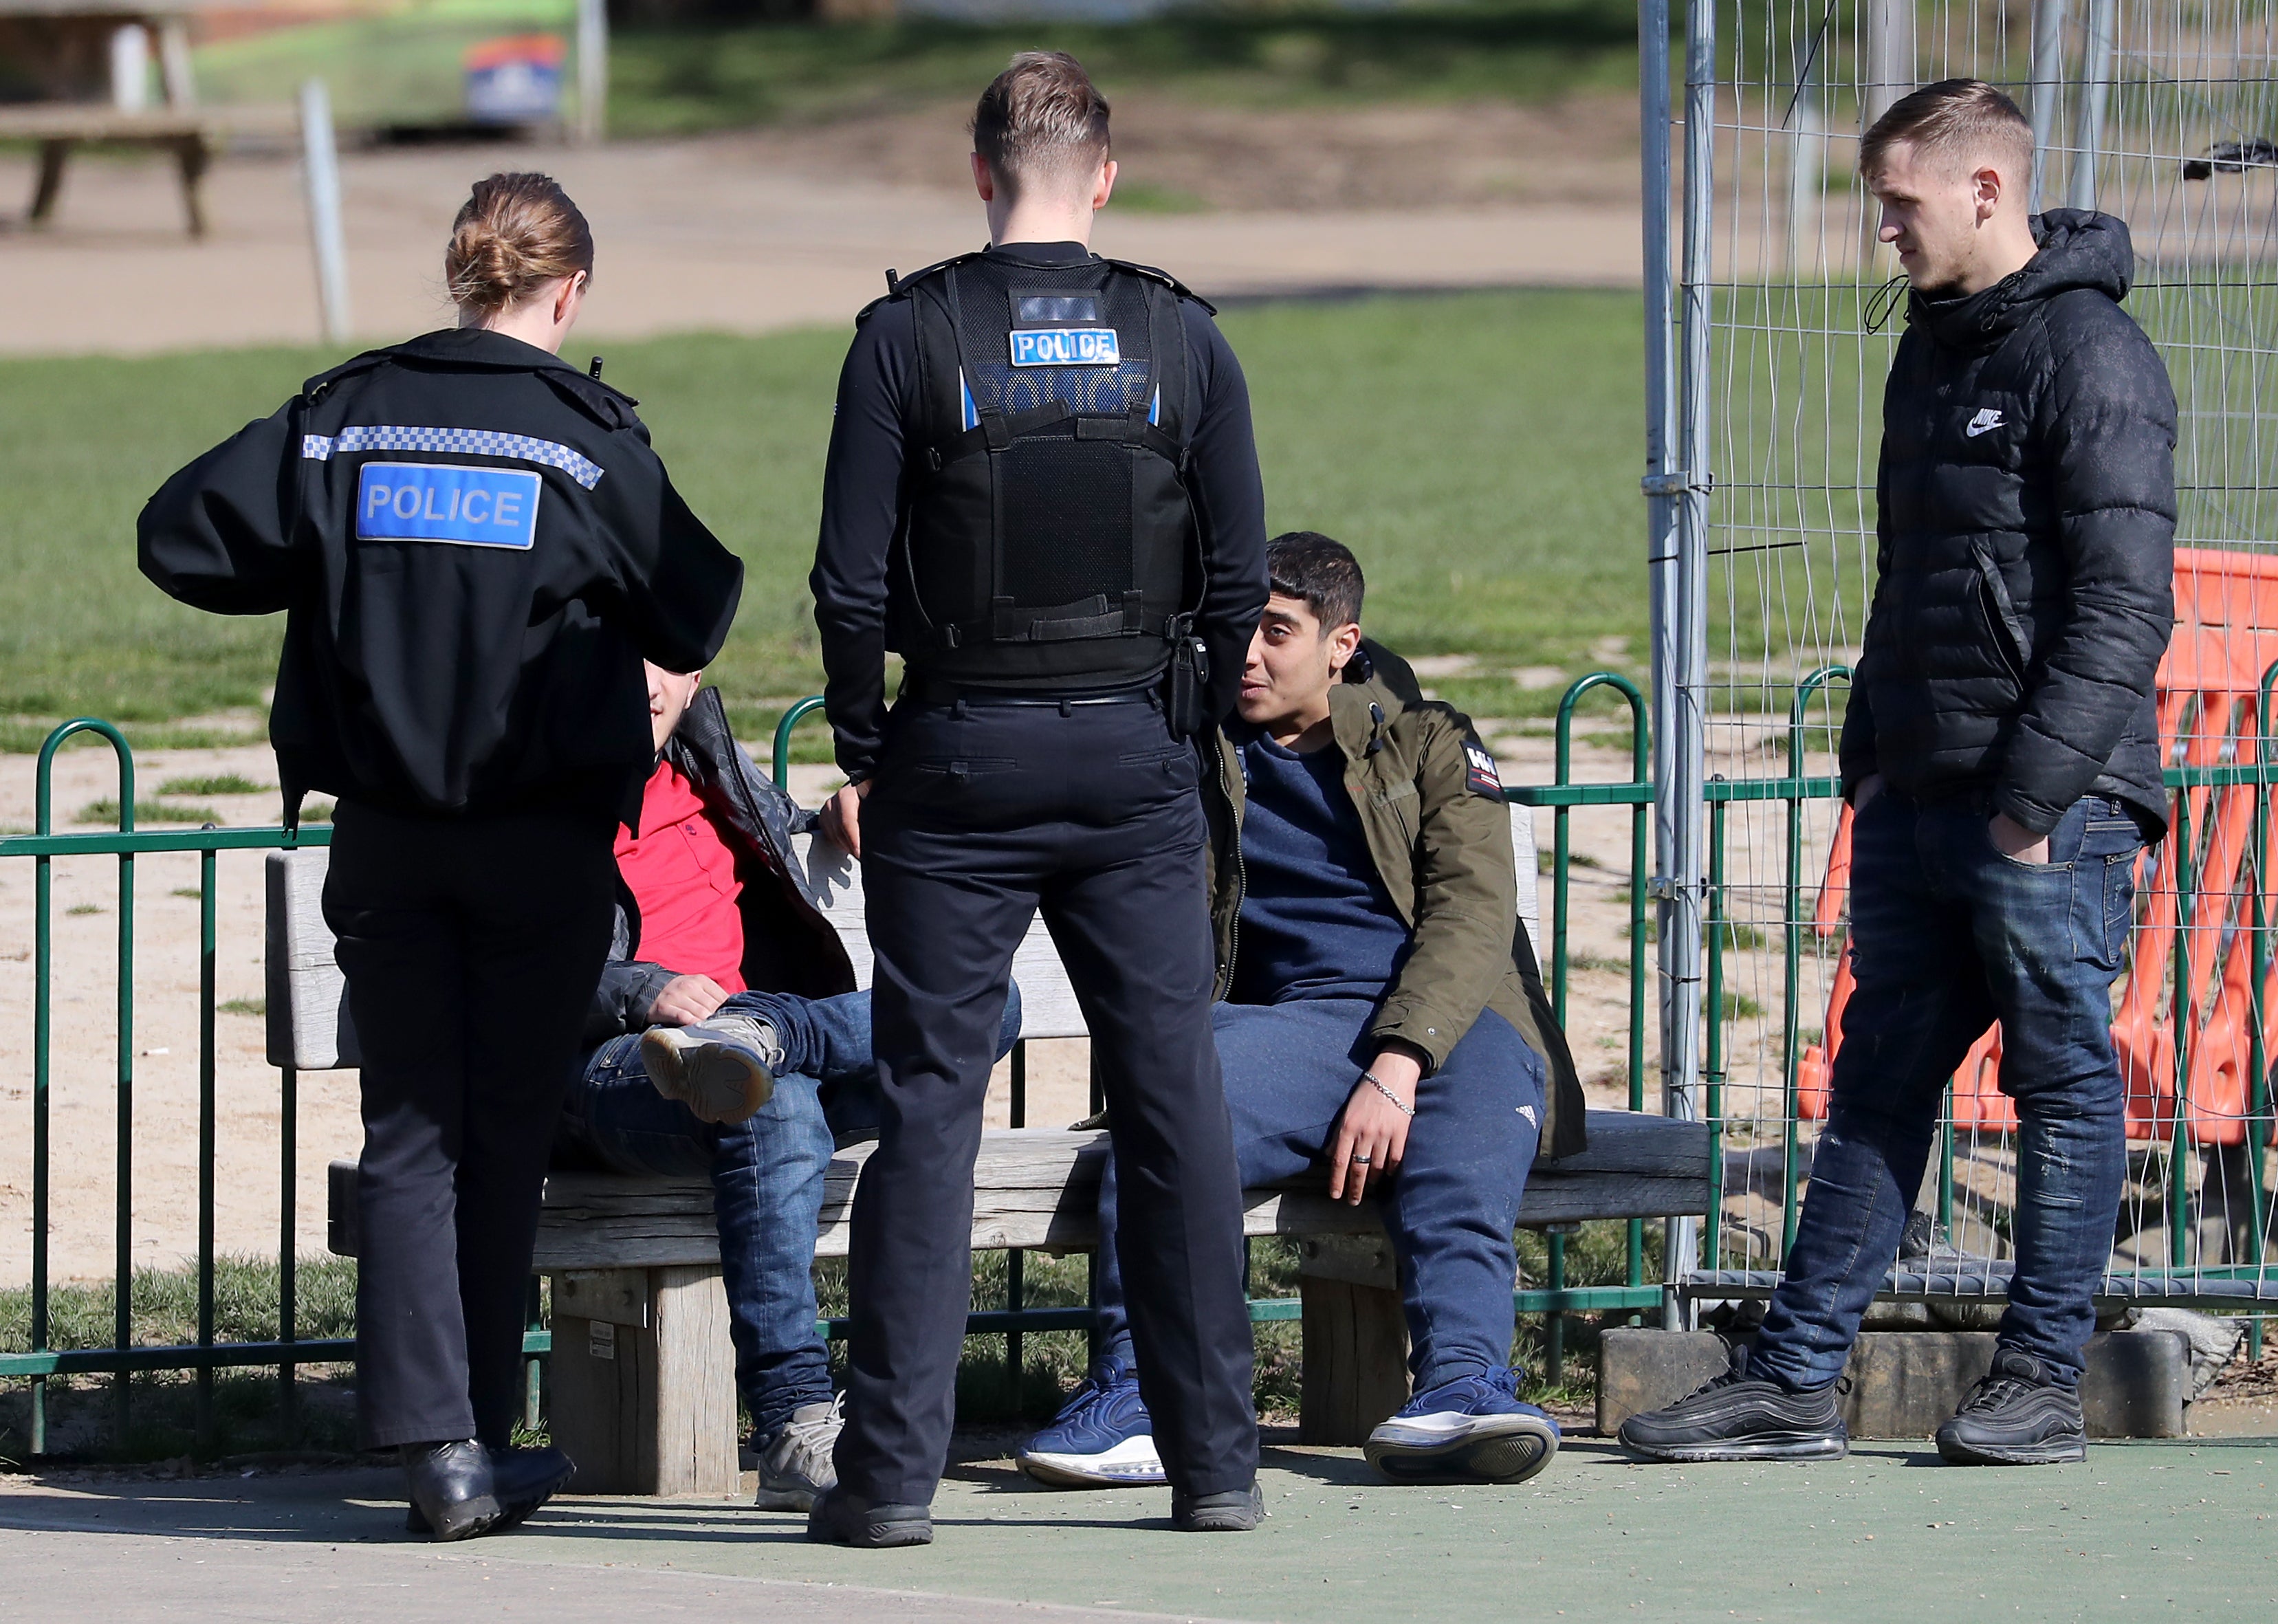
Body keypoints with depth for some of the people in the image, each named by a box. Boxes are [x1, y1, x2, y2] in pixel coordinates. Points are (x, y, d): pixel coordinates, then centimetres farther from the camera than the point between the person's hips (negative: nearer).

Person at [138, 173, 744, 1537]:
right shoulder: (589, 439, -8)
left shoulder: (343, 418, 0)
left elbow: (182, 536, 2)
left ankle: (438, 1439, -9)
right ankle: (485, 1439, 13)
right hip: (547, 844, -2)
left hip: (383, 843, 2)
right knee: (504, 1139, 8)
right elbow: (697, 618, 0)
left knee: (412, 1134, 4)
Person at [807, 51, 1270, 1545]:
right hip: (1134, 753, 2)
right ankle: (1216, 1461, 8)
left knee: (929, 1105, 1)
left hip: (959, 757, -1)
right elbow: (1240, 579, 2)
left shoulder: (909, 341, -5)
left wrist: (861, 755, 6)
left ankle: (894, 1471, -1)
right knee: (1176, 1099, 7)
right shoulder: (1182, 342, 1)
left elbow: (854, 580, -6)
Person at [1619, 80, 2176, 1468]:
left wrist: (2035, 798, -19)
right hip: (1917, 806, 9)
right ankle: (1796, 1381, 8)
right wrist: (1873, 756, 15)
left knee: (2065, 1081, 1)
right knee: (1877, 1086, 8)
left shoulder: (2089, 356, -11)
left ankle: (2044, 1379, 8)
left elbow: (2125, 607, -16)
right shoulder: (1932, 354, 17)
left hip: (2053, 808, -9)